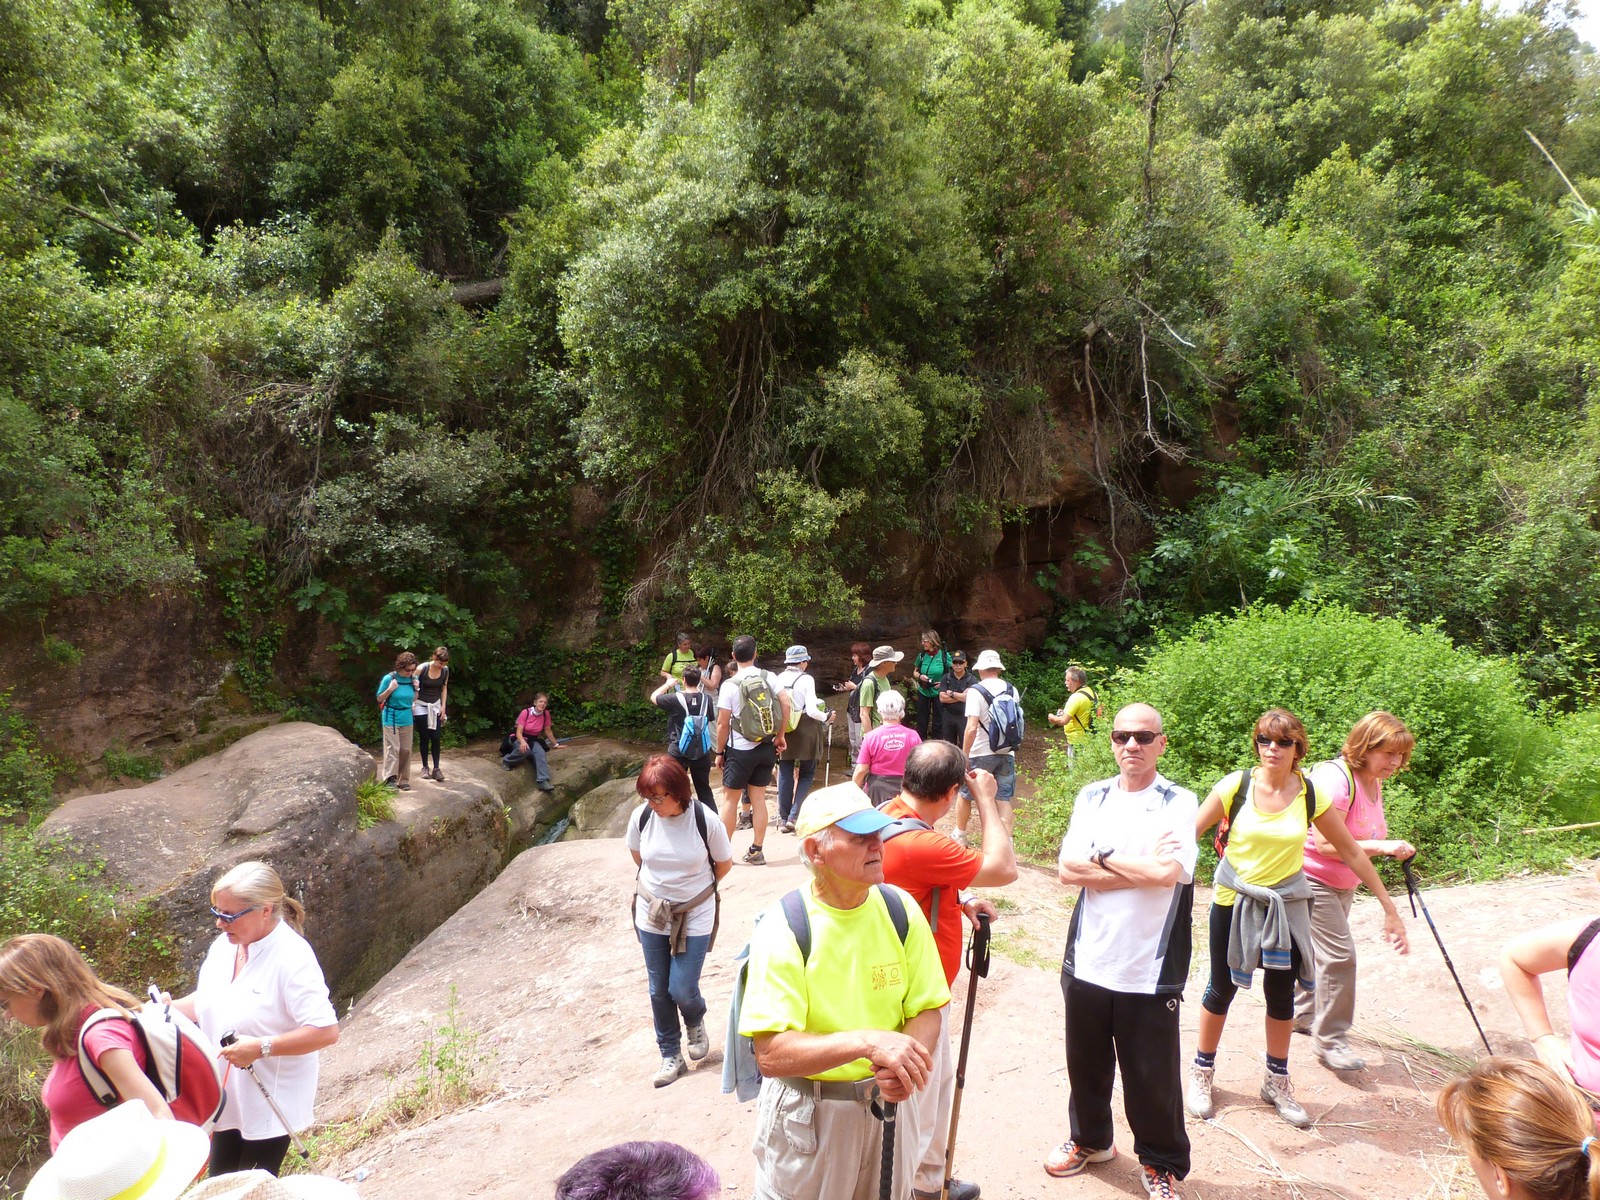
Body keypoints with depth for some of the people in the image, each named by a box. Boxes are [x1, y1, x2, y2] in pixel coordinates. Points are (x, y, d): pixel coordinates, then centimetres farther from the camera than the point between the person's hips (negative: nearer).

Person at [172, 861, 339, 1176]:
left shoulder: (292, 958, -27)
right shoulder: (224, 947, -3)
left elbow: (326, 1031, -29)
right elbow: (206, 1002, 14)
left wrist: (261, 1048, -31)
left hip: (269, 1102, -7)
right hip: (227, 1096, 7)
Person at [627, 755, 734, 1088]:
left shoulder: (705, 821, -21)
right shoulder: (641, 816, -14)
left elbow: (724, 864, -4)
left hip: (694, 918, -3)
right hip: (651, 915, 3)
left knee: (682, 990, -3)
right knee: (659, 991, 11)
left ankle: (696, 1022, 33)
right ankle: (671, 1056, 31)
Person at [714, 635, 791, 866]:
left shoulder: (730, 685, -12)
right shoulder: (769, 677, -2)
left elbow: (723, 723, -11)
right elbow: (786, 704, -7)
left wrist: (720, 752, 0)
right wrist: (780, 735, 4)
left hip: (740, 750, -4)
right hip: (766, 748, 4)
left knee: (730, 798, 8)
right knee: (758, 798, 11)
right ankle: (756, 851, 15)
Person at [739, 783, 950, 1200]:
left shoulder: (900, 909, -9)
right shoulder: (782, 929, -22)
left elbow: (926, 1011, -3)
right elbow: (771, 1055, -25)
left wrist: (905, 1065, -23)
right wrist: (867, 1041, -35)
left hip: (888, 1101, 4)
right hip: (807, 1114, -3)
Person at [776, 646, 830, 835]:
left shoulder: (778, 679, 1)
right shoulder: (806, 679, -11)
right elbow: (812, 711, -15)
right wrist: (827, 718, 2)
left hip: (783, 732, 4)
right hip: (805, 732, -4)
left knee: (785, 775, 11)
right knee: (806, 774, 9)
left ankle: (784, 819, 15)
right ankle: (795, 816, -2)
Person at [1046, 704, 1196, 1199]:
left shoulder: (1180, 802, -8)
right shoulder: (1092, 798, 2)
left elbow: (1169, 872, -23)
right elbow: (1068, 870, -9)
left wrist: (1103, 857, -12)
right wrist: (1142, 869, -16)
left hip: (1150, 969, -3)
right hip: (1088, 960, 4)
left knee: (1152, 1075, 10)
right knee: (1085, 1060, 19)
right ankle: (1089, 1138, 44)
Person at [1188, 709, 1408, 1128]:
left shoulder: (1311, 795, -8)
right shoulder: (1236, 785, -15)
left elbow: (1351, 852, 0)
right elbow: (1188, 832, -11)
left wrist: (1389, 907, 2)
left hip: (1286, 904, 2)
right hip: (1234, 901, -2)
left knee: (1281, 994, 13)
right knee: (1221, 989, 10)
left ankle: (1277, 1082, 34)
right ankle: (1202, 1072, 31)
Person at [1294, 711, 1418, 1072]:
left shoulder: (1374, 783, 5)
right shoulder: (1336, 777, -25)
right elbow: (1326, 844, -28)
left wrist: (1391, 849, 4)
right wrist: (1378, 846, -29)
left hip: (1343, 883, 10)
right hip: (1313, 878, -10)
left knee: (1324, 952, 20)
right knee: (1339, 955, -11)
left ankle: (1303, 1013, 38)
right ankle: (1330, 1040, 2)